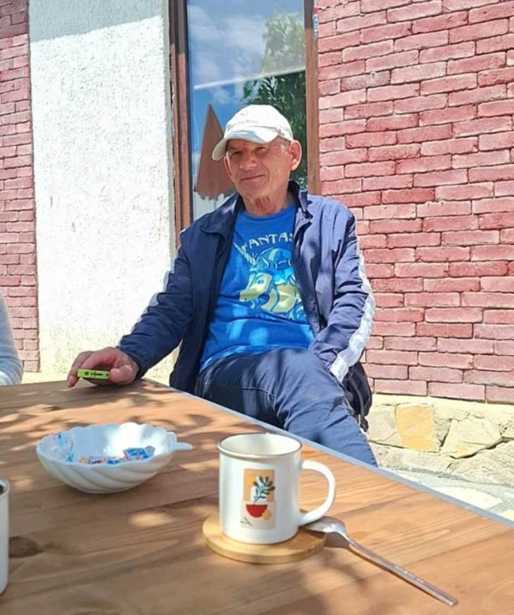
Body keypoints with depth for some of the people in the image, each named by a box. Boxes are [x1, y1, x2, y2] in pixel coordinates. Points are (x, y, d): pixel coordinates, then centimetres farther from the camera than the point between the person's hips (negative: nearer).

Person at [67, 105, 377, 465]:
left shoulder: (331, 221, 18)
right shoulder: (203, 236, 23)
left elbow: (355, 301, 7)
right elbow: (172, 310, 12)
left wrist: (319, 374, -12)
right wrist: (131, 356, -12)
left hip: (315, 372, 0)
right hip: (225, 373, 1)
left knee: (306, 373, -40)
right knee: (297, 367, -37)